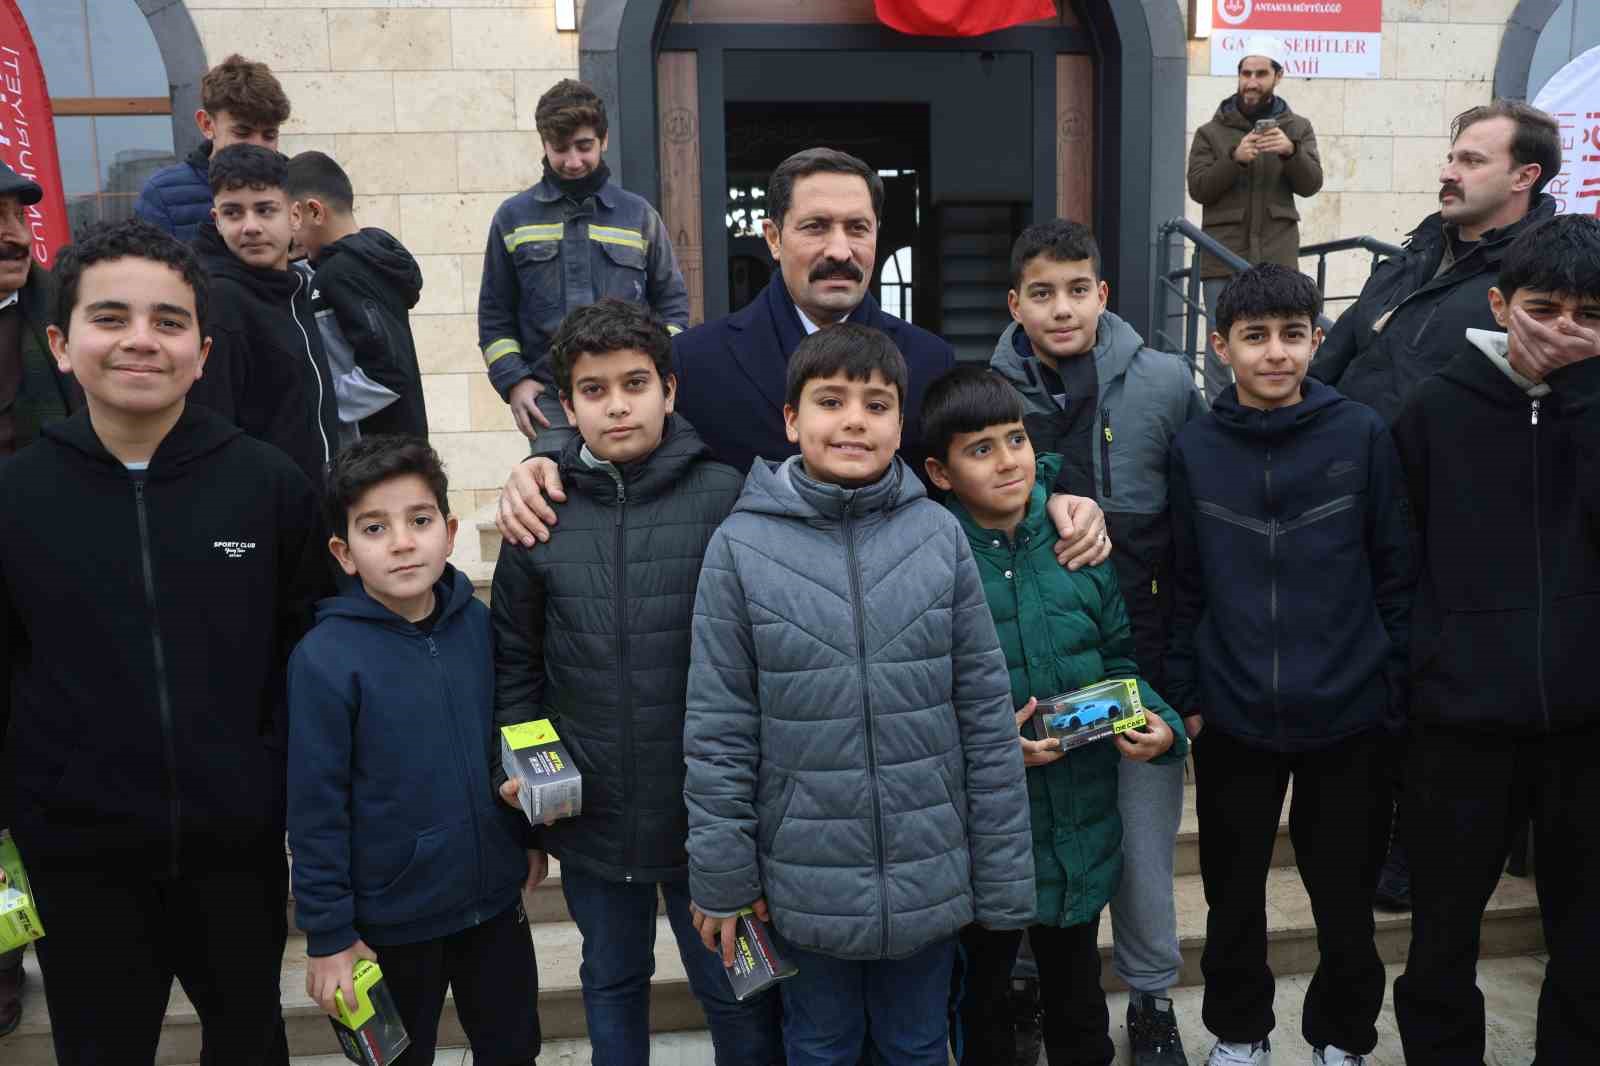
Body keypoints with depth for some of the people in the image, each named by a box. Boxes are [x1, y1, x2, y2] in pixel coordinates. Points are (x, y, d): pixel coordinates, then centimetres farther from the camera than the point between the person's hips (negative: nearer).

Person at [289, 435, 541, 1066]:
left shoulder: (479, 625, -6)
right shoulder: (324, 659, -19)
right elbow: (317, 809, -15)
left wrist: (529, 837, 13)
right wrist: (328, 936, -11)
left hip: (496, 901, 4)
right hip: (392, 923, -3)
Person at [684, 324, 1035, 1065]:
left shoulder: (939, 535, -7)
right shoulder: (742, 545, -10)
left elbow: (987, 717, -2)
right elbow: (718, 731, -6)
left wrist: (1003, 881, 0)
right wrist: (721, 880, -3)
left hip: (930, 878, 1)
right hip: (805, 882, -1)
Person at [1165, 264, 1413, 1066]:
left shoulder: (1362, 437, -4)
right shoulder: (1193, 450, -1)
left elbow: (1395, 576, 0)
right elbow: (1185, 588, 2)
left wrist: (1393, 690, -1)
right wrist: (1183, 696, 1)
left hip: (1347, 720, -1)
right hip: (1232, 720, 1)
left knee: (1345, 898, 13)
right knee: (1233, 896, 15)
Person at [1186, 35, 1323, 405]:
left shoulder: (1297, 128, 12)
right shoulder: (1212, 132, 9)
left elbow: (1311, 184, 0)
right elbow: (1198, 188, -2)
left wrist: (1290, 151, -19)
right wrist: (1235, 159, -18)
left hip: (1277, 258, 1)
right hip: (1224, 256, 0)